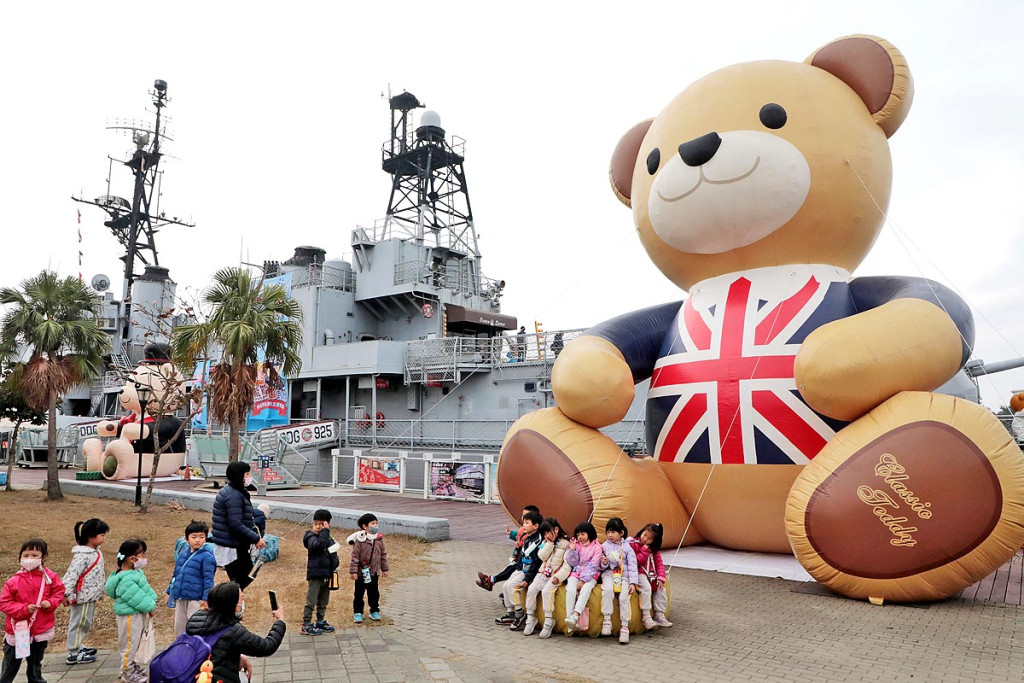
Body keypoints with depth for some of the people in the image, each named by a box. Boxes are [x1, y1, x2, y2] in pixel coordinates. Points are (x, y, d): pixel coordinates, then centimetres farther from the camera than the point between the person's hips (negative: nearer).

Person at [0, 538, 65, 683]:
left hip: (41, 632, 2)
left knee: (35, 665, 21)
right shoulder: (14, 581, -14)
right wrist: (24, 608, -22)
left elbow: (59, 591, 4)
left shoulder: (49, 577, -7)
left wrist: (51, 602, -14)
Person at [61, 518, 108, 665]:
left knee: (86, 622, 21)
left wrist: (99, 591, 24)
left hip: (91, 596, 9)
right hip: (82, 596, -9)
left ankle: (79, 646, 36)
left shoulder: (95, 551, 7)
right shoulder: (83, 555, -23)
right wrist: (66, 594, -30)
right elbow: (71, 574, -27)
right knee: (79, 623, 2)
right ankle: (73, 654, 13)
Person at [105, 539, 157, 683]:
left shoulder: (135, 572, 4)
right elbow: (138, 598, -27)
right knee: (130, 644, 6)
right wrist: (150, 607, -14)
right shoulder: (126, 581, -29)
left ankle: (137, 666, 37)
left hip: (140, 614, 10)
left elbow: (145, 590, 9)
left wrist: (151, 604, -2)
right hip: (130, 616, -10)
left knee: (138, 642, 22)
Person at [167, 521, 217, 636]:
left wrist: (206, 598, -18)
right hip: (180, 598, 7)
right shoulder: (183, 553, 7)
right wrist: (169, 591, 20)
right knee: (179, 626, 17)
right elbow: (176, 574, 18)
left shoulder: (206, 556, -13)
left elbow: (208, 579, -14)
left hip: (195, 599, -7)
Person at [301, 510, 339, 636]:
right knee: (311, 601, -3)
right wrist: (325, 531, -28)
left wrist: (334, 563, -1)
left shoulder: (330, 540, 10)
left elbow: (334, 556, 17)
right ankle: (306, 626, 6)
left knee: (323, 601, 19)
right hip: (315, 574, -7)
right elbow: (319, 544, -33)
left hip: (326, 574, 7)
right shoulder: (311, 537, -11)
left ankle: (321, 621, 32)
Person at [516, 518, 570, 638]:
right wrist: (549, 543, -7)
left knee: (546, 591, -29)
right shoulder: (546, 543, 17)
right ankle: (530, 618, -3)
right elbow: (542, 557, 0)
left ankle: (548, 621, -18)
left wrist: (558, 577, -21)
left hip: (556, 575, -6)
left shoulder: (565, 544, -3)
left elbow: (567, 565, -10)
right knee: (531, 589, -16)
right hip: (543, 573, 6)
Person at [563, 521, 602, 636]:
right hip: (576, 573, 3)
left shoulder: (596, 547, 0)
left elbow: (593, 566, -8)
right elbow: (572, 563, 6)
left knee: (585, 589, -33)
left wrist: (583, 580, -16)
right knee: (570, 590, -27)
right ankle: (569, 618, -31)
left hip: (590, 576, -3)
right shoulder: (576, 545, 10)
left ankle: (575, 617, -46)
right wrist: (572, 550, -9)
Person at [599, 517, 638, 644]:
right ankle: (607, 620, -26)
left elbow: (632, 565, 2)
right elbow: (602, 567, 11)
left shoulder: (627, 547, 4)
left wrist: (632, 583, -8)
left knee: (624, 597, -23)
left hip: (623, 575, 0)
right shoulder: (604, 546, 7)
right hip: (608, 573, 0)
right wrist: (603, 563, -14)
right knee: (607, 590, -31)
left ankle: (624, 627, -15)